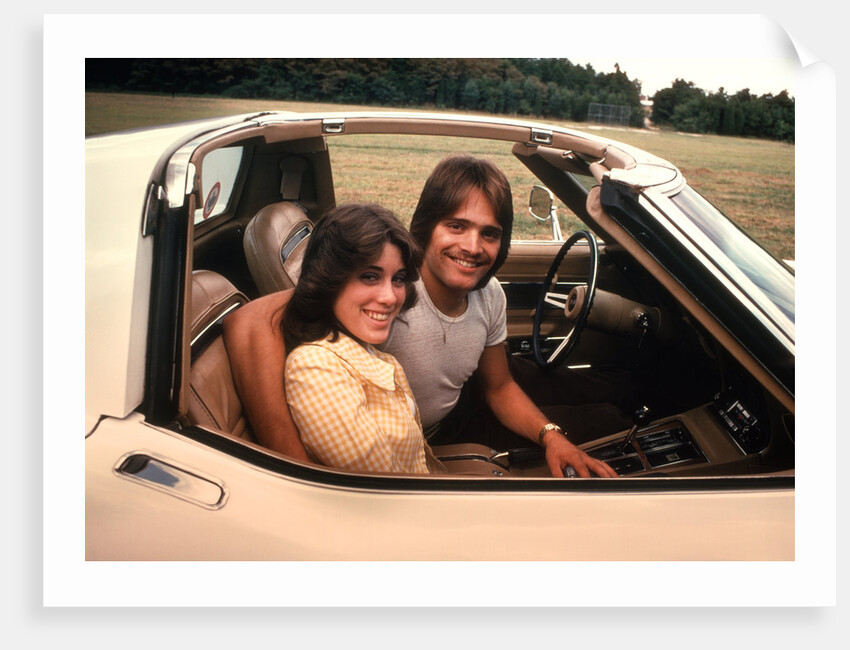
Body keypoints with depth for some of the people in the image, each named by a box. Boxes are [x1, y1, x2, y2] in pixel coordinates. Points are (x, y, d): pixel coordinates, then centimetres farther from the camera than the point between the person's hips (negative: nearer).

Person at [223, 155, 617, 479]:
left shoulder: (489, 295, -7)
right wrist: (298, 471, -47)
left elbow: (499, 388, 9)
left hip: (441, 443, 7)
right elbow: (249, 324, -44)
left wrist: (550, 435, -10)